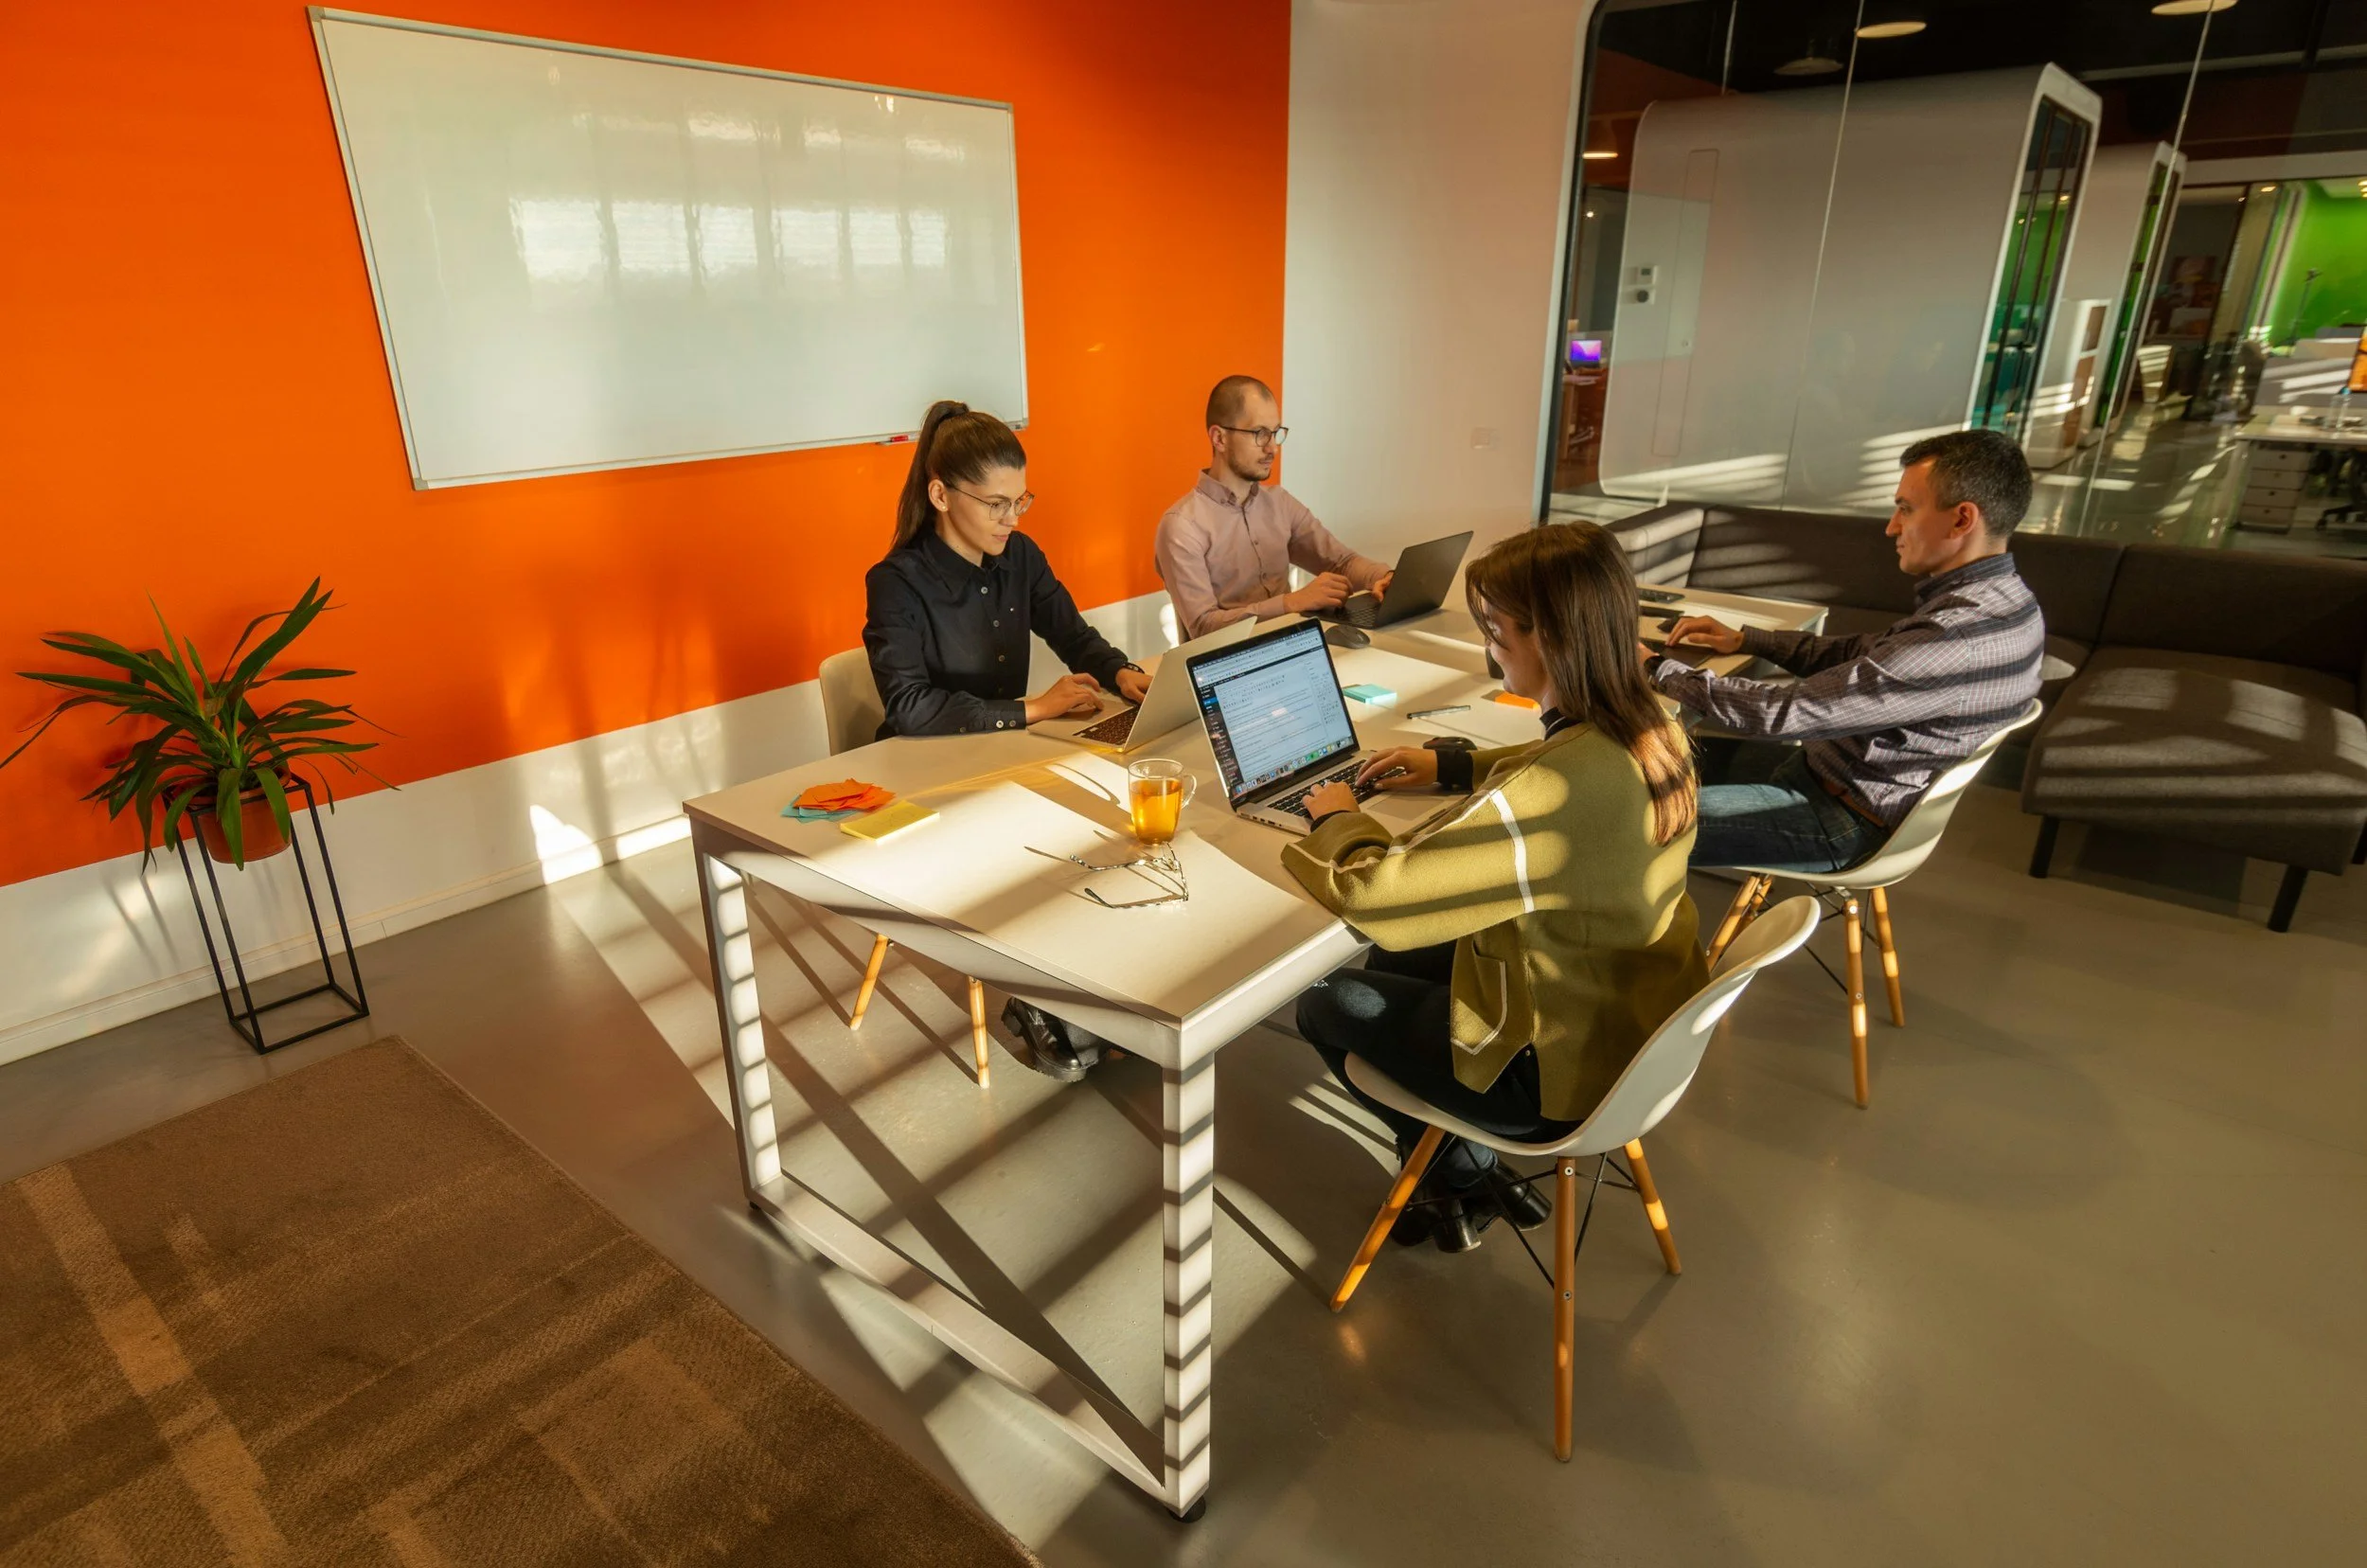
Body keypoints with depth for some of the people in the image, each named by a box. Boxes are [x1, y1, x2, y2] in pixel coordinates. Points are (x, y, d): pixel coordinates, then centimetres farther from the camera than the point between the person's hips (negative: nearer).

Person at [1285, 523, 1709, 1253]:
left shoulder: (1548, 795, -36)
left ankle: (1464, 1181, 27)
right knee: (1394, 964, 24)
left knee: (1324, 1004, 10)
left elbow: (1371, 894, -29)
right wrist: (1452, 767, 10)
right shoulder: (1652, 727, -8)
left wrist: (1338, 818, -9)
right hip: (1633, 1019, 9)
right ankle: (1471, 1173, 27)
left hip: (1562, 1068, -8)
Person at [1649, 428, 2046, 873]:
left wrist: (1657, 670, -19)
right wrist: (1745, 639, 5)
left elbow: (1781, 713, -29)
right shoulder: (2003, 601, 2)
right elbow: (1860, 654, 14)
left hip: (1842, 825, -10)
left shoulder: (1954, 642, -30)